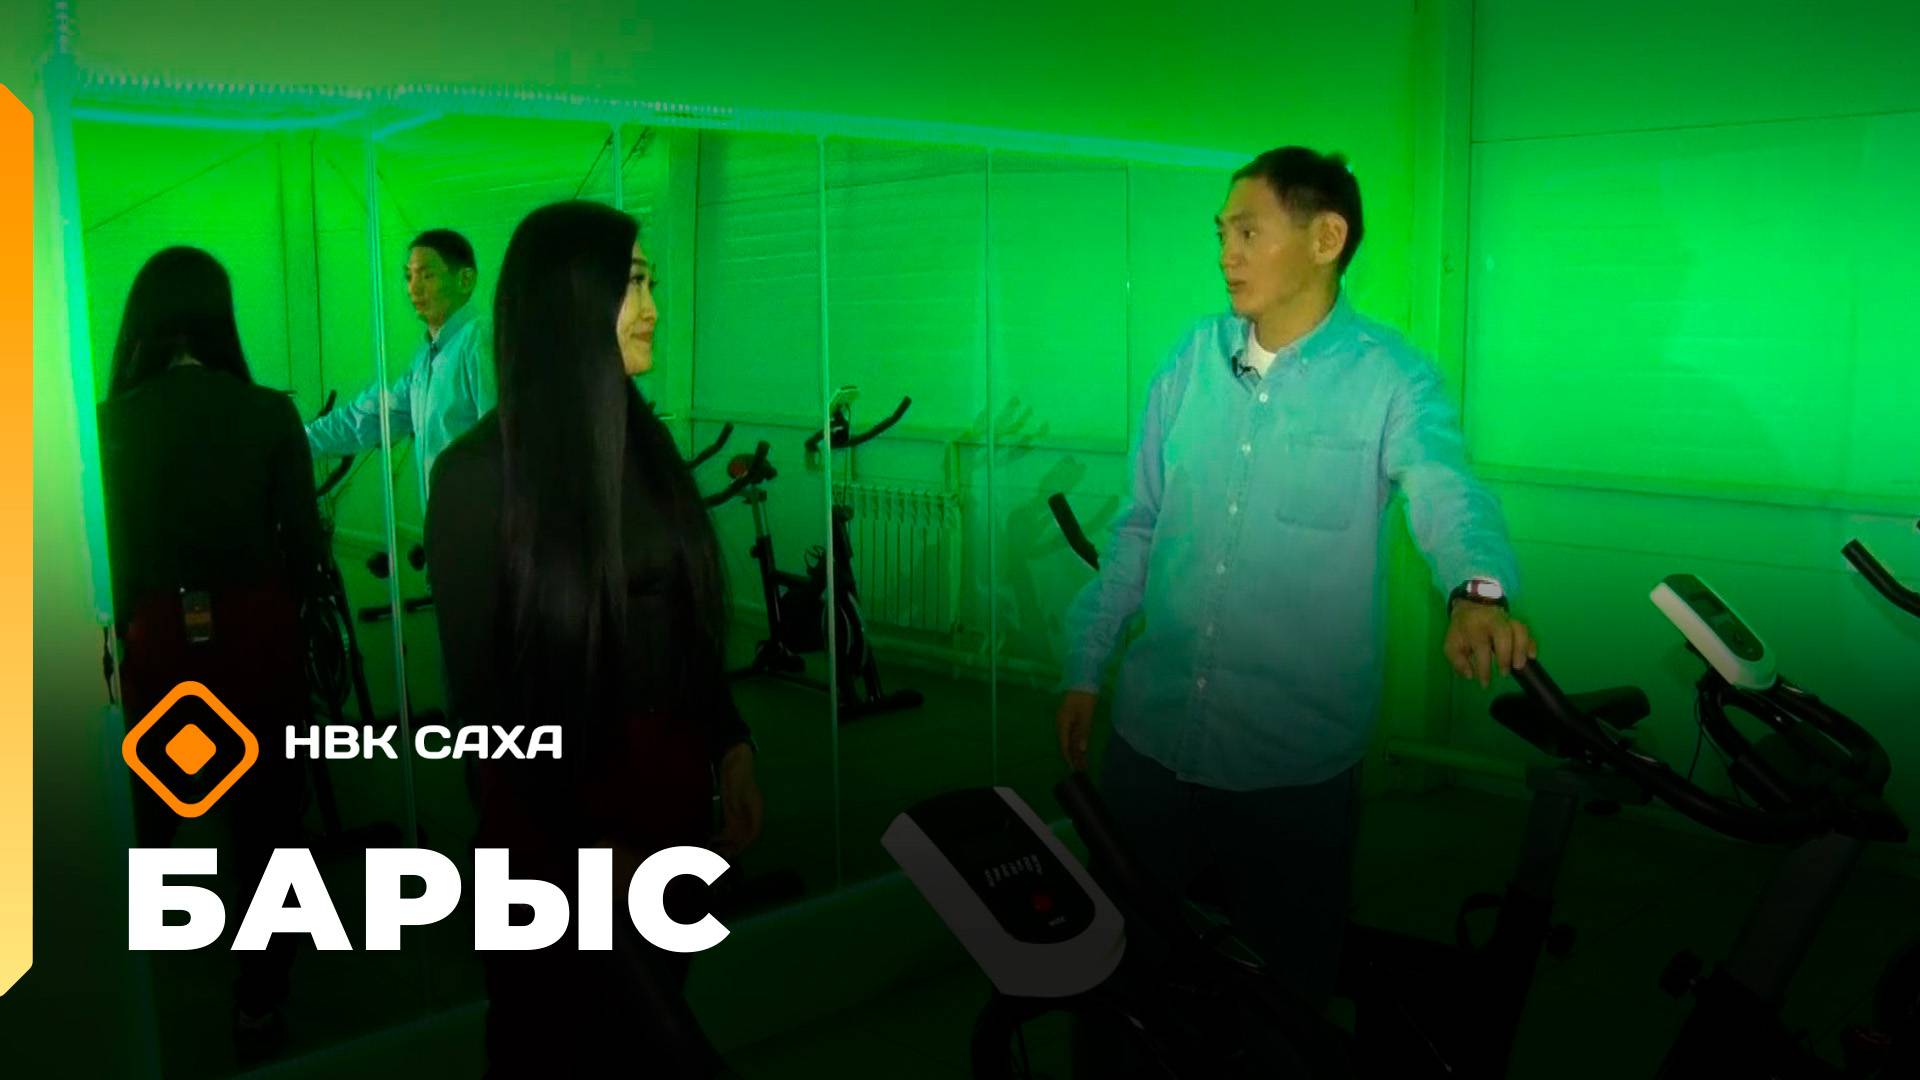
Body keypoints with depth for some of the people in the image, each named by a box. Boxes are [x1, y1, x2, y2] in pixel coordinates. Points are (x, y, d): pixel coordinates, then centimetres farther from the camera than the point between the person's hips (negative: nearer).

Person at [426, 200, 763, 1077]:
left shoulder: (646, 441, 4)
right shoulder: (480, 471, -14)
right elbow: (480, 684, -11)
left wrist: (731, 745, 2)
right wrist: (587, 838, -11)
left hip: (671, 774, 5)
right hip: (558, 797, -5)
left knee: (658, 1008, 20)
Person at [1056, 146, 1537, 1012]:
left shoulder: (1388, 377, -8)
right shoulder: (1193, 359, 4)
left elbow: (1448, 493, -26)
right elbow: (1138, 526, 9)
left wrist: (1478, 592, -48)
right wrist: (1084, 670, 9)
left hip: (1295, 760, -3)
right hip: (1151, 733, 4)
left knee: (1285, 977, 14)